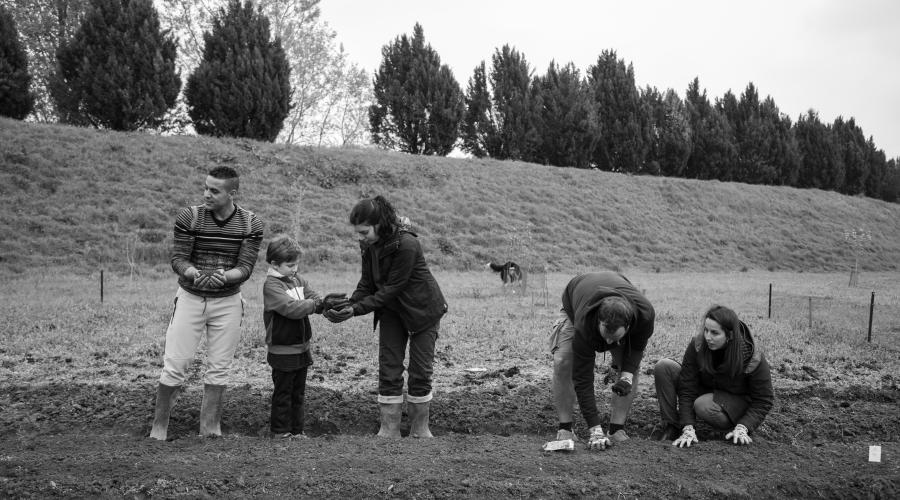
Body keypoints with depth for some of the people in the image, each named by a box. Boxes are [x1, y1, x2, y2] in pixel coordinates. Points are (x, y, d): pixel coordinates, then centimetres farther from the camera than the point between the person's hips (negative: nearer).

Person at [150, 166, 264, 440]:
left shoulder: (250, 224, -6)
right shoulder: (189, 217, -8)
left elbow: (245, 267, -9)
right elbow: (178, 258, -9)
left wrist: (224, 276, -29)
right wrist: (195, 274, -30)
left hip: (228, 302, 1)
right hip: (190, 298, -1)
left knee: (218, 368, 7)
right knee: (175, 364, -1)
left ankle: (210, 427, 18)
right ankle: (159, 425, 13)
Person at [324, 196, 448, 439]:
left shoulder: (406, 245, -31)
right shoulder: (370, 245, -9)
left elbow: (392, 289, -28)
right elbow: (367, 282, -3)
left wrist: (357, 310, -30)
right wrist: (349, 305, -20)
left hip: (422, 309, -6)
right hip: (391, 310, 6)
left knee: (420, 371, 2)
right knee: (388, 370, 1)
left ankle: (420, 430, 15)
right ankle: (389, 430, 7)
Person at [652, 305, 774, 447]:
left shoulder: (753, 359, -26)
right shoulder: (697, 345, -21)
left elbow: (763, 400, -16)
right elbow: (687, 389, -20)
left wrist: (743, 428, -28)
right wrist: (688, 429, -27)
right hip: (707, 391, 4)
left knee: (704, 406, -38)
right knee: (663, 366, -19)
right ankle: (670, 424, -14)